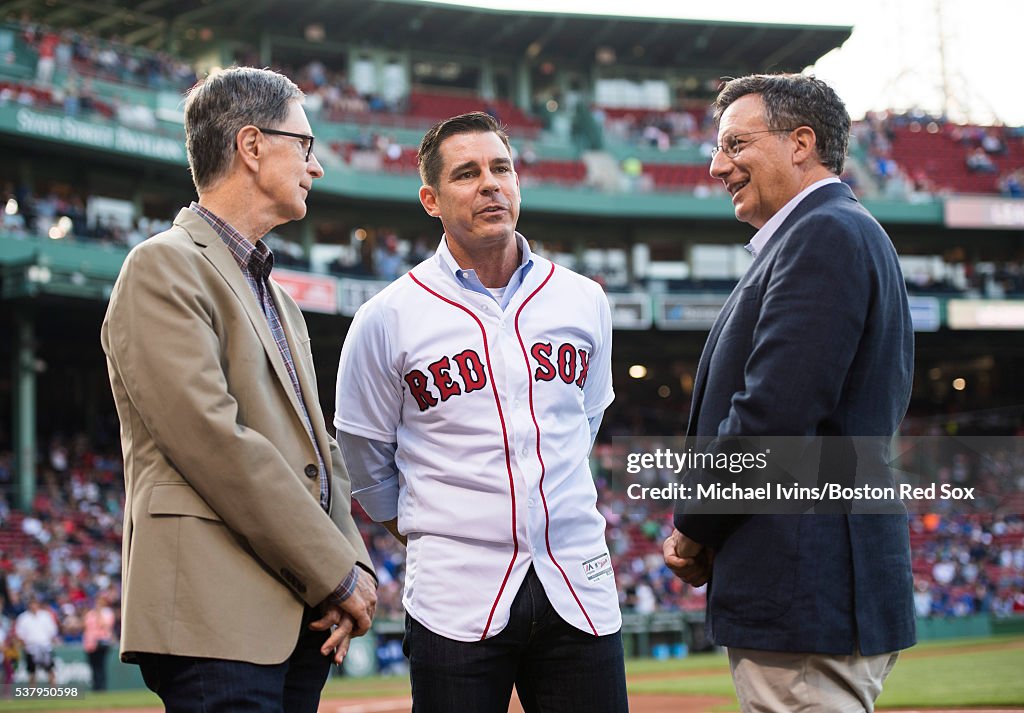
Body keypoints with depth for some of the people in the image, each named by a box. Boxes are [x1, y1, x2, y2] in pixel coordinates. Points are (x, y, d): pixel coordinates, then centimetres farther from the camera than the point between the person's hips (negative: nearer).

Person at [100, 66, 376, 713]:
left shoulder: (279, 300, 25)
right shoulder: (165, 267, -5)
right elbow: (213, 440, -14)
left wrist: (354, 565, 2)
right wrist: (337, 574, -12)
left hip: (301, 623, 9)